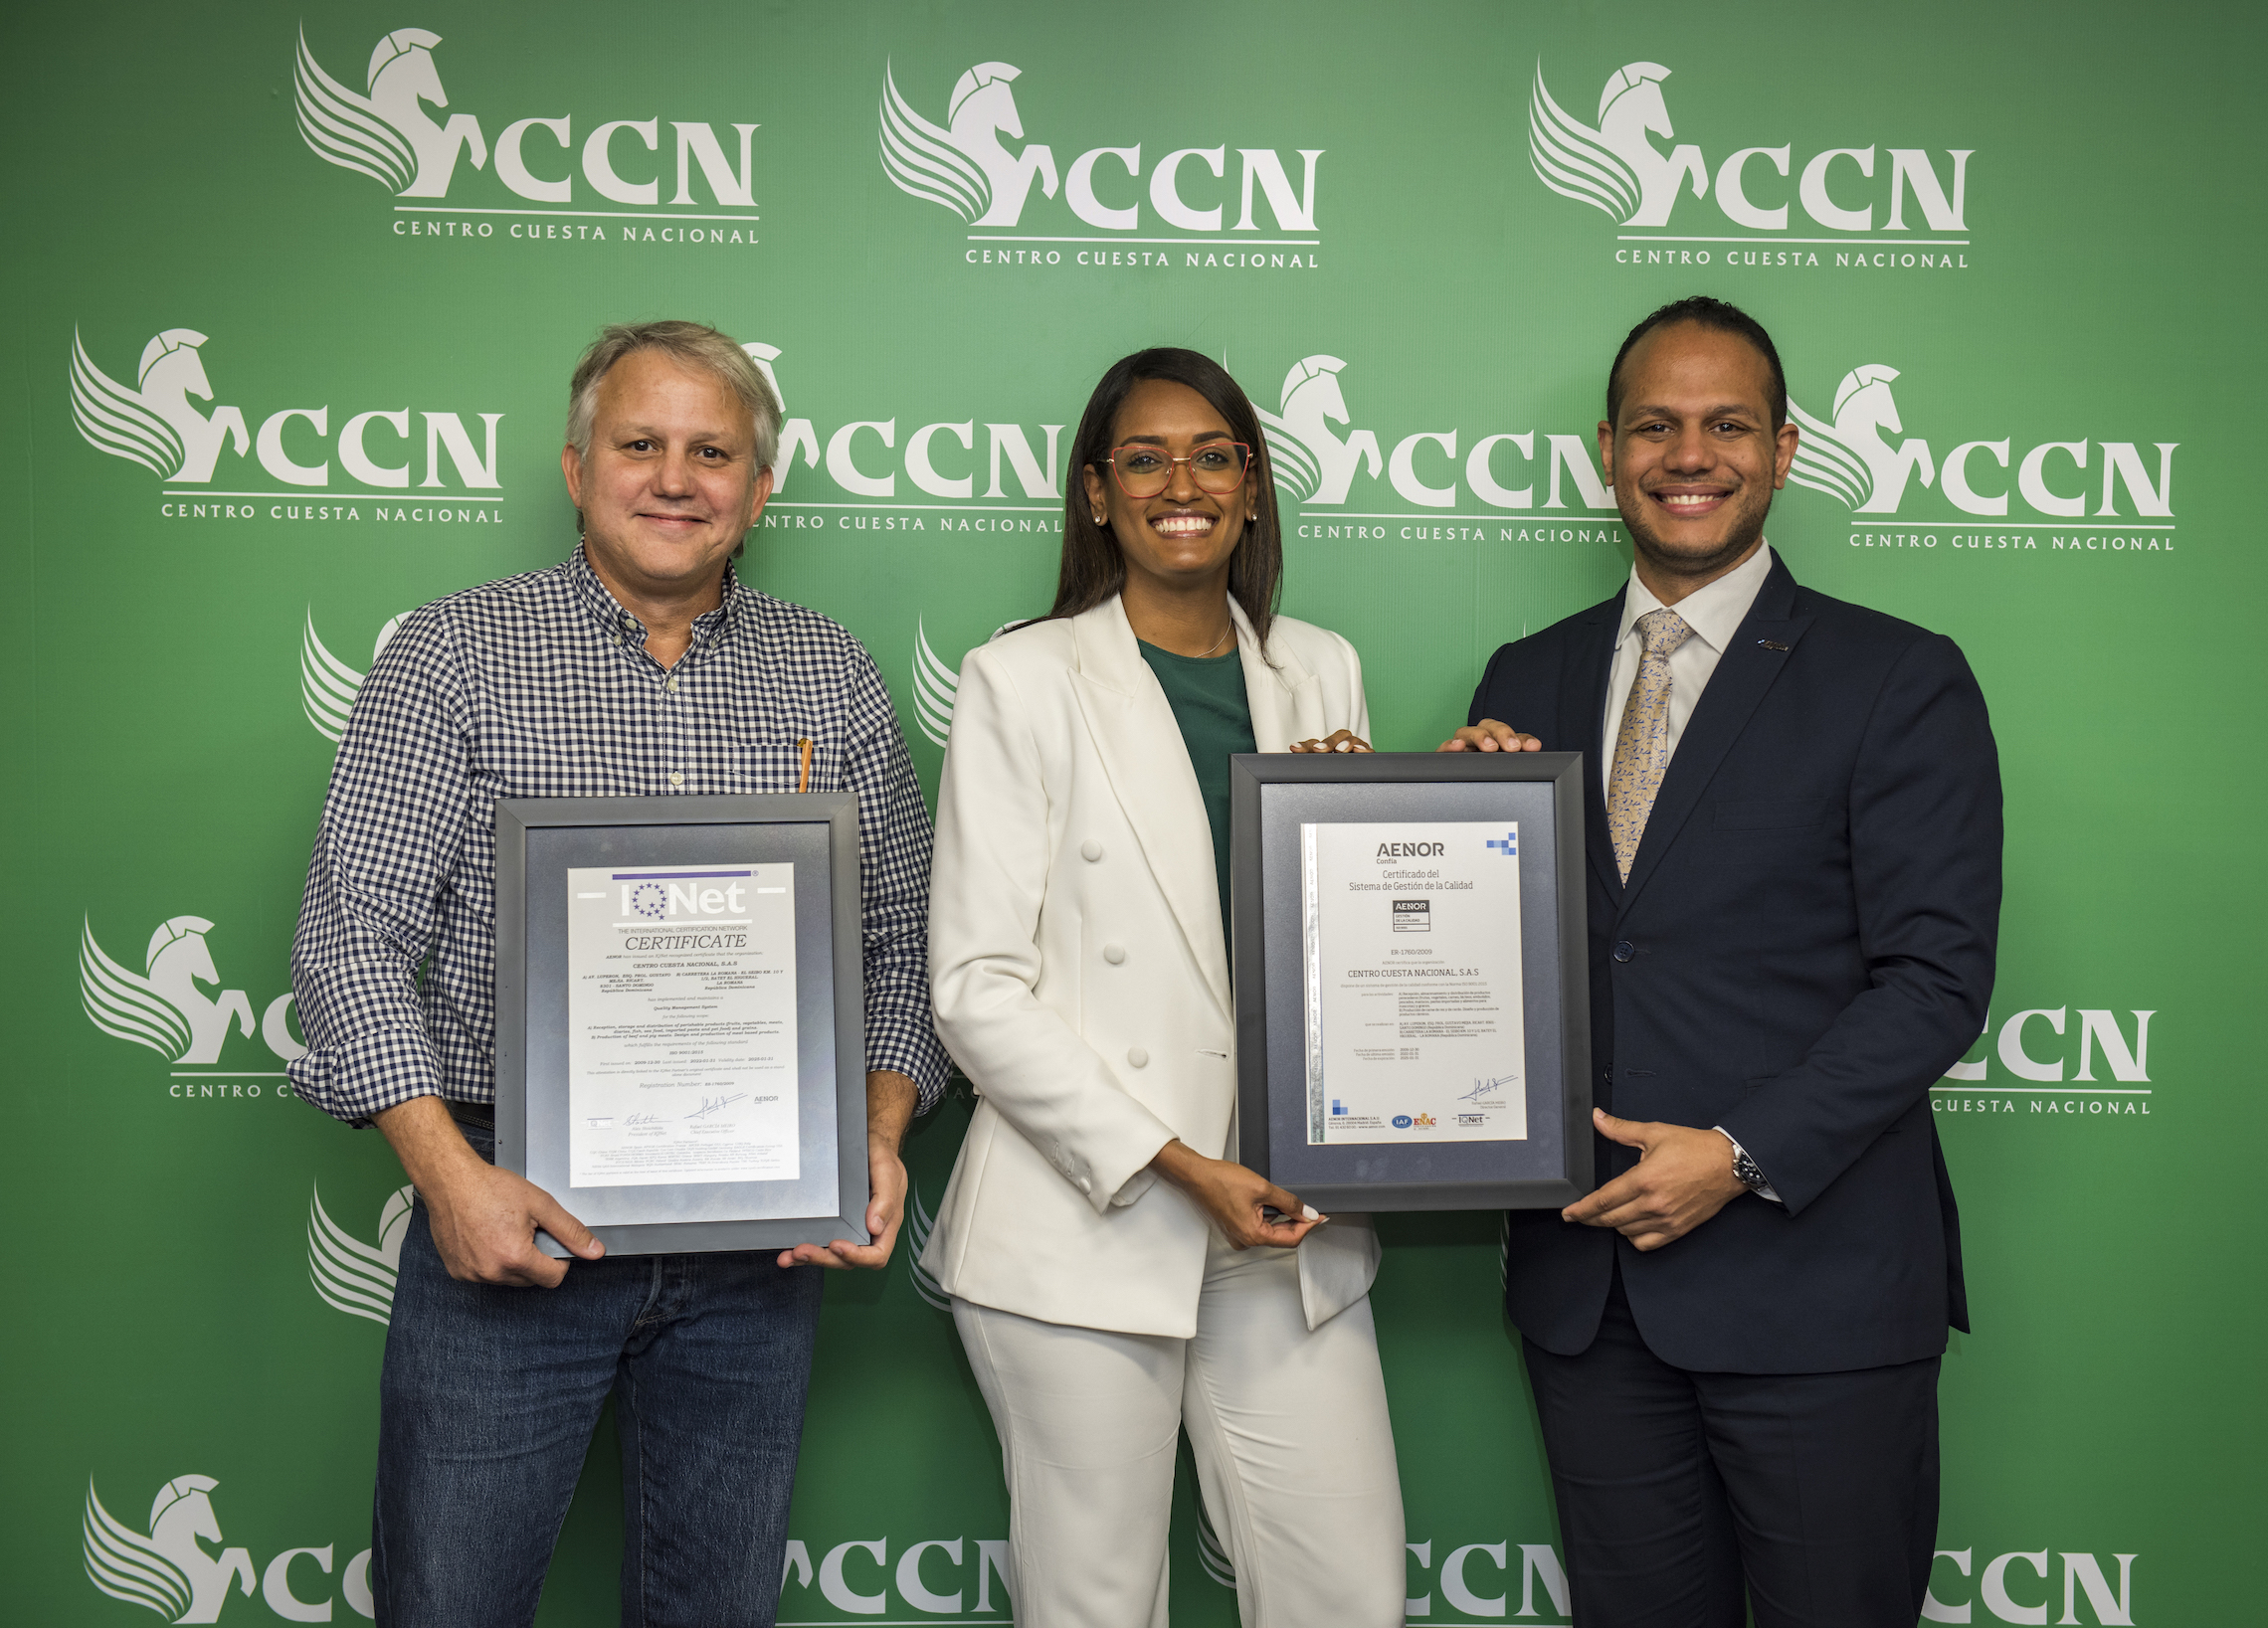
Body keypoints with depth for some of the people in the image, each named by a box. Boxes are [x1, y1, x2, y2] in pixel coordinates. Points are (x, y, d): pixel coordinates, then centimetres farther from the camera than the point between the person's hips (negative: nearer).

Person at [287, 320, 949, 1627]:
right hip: (510, 1223, -2)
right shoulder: (454, 655, -1)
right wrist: (449, 1170, -17)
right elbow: (354, 930, -6)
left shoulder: (833, 679, 7)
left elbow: (901, 942, 10)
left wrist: (878, 1139, -5)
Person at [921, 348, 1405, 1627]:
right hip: (1085, 1226, -4)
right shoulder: (1025, 679, -3)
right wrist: (1177, 1167, -14)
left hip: (1288, 1221, 4)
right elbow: (977, 991, -8)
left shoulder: (1322, 673, 11)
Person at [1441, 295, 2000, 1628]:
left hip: (1813, 1282, -4)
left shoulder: (1899, 682, -3)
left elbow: (1937, 974, -9)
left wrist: (1743, 1156, -17)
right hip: (1588, 1281, 4)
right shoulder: (1527, 681, 11)